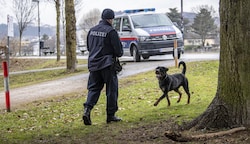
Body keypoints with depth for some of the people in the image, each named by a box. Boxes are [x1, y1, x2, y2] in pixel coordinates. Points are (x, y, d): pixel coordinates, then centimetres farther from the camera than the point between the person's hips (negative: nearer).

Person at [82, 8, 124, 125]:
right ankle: (111, 115, 10)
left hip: (93, 64, 5)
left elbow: (88, 47, 17)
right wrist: (118, 54, 11)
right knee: (111, 90, 6)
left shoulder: (92, 30, 8)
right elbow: (119, 51, -11)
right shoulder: (111, 31, -12)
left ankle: (87, 108, -13)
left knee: (93, 88, 10)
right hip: (107, 65, -5)